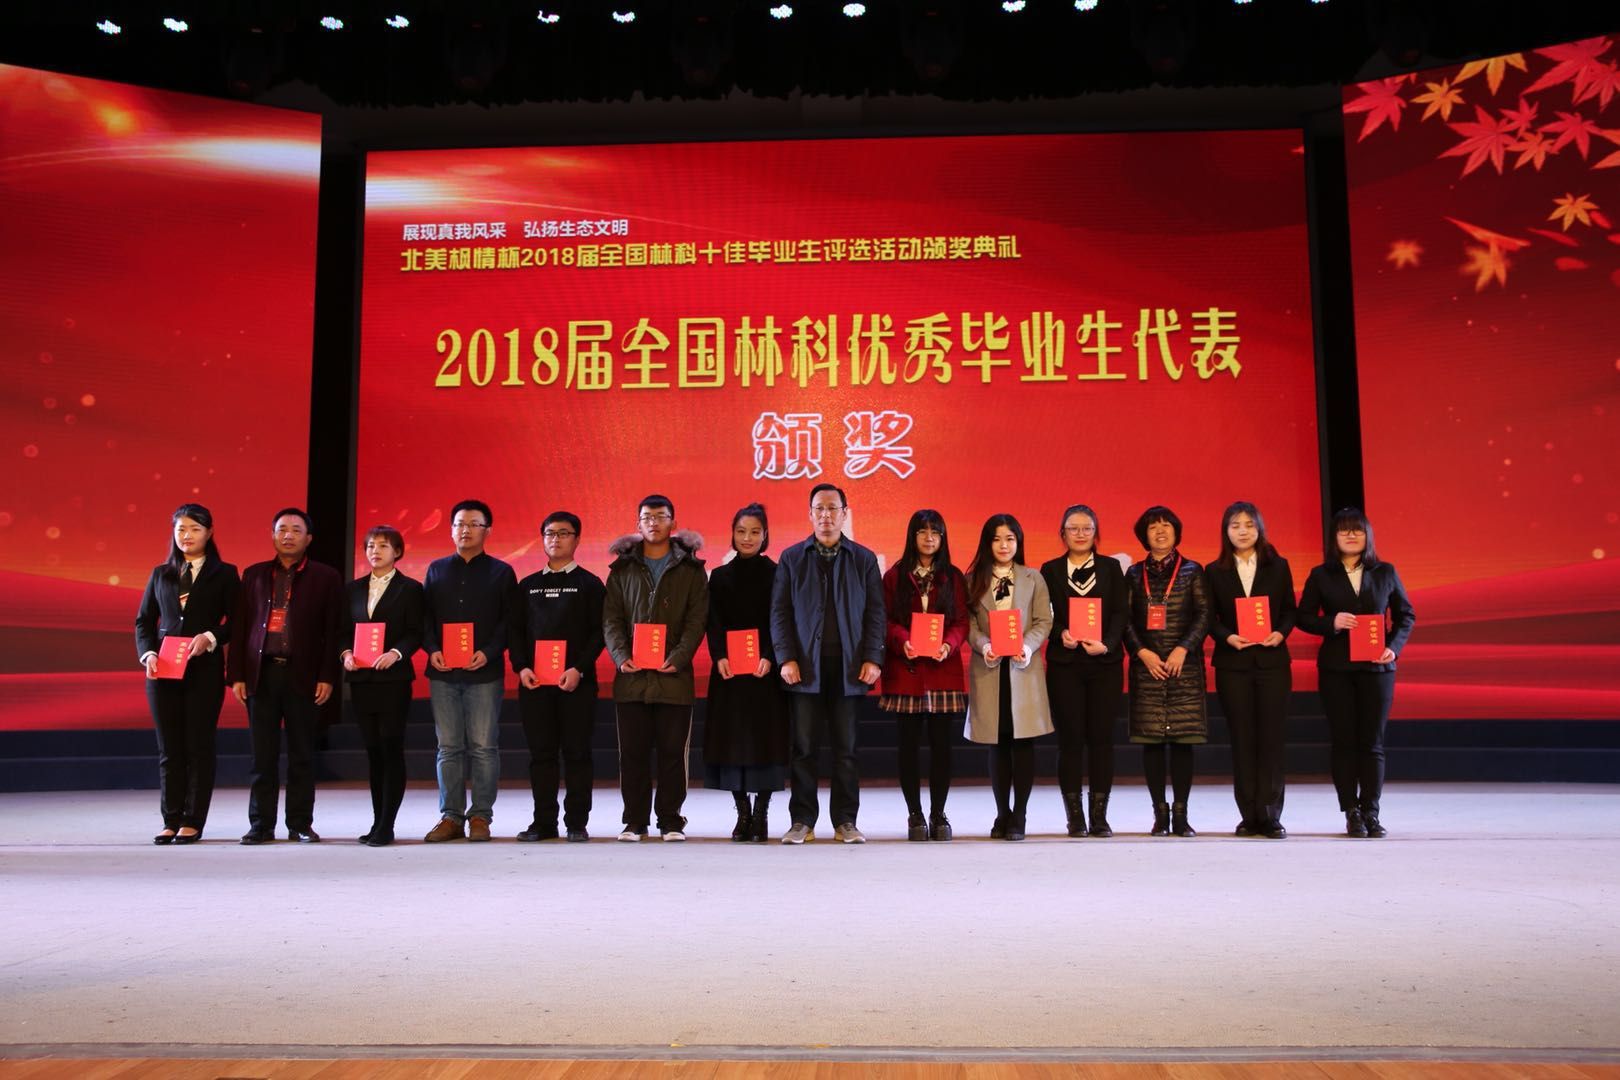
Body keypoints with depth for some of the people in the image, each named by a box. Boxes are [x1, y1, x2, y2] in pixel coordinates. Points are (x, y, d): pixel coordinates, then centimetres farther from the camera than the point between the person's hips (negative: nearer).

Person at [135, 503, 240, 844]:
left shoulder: (224, 574, 5)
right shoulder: (160, 574, 14)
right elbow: (143, 620, 13)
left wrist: (211, 637, -17)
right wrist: (147, 653, -4)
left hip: (204, 669, -3)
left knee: (198, 746, 0)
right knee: (169, 748, 6)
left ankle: (192, 822, 5)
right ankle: (171, 820, 12)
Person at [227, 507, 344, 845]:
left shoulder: (326, 577, 5)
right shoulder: (254, 574, 12)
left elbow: (332, 631, 1)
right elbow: (239, 626, 9)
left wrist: (327, 677, -7)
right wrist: (236, 675, 2)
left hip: (303, 675, -2)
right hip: (261, 673, 2)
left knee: (302, 755, 3)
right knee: (263, 754, 4)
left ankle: (301, 824, 11)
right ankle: (261, 824, 12)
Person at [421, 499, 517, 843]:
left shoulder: (501, 572, 6)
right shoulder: (436, 570, 15)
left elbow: (509, 620, 1)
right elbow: (425, 616, 13)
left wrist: (489, 652, -13)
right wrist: (432, 650, -4)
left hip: (484, 672, -3)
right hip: (443, 672, 3)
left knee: (484, 747, -2)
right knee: (448, 747, 5)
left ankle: (480, 816, 6)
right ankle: (451, 816, 11)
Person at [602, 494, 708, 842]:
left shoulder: (691, 569, 7)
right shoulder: (623, 568, 12)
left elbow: (696, 620, 0)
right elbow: (611, 618, 7)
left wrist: (678, 657, -12)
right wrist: (621, 656, -8)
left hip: (674, 676, -1)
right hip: (631, 676, 1)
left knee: (673, 751, 2)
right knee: (632, 751, 4)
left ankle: (671, 820, 12)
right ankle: (635, 820, 13)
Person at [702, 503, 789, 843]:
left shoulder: (776, 573, 4)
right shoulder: (719, 576, 11)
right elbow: (714, 623, 4)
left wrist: (769, 657, -17)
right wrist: (719, 656, -13)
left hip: (766, 668, -2)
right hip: (729, 669, 2)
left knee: (765, 737, -3)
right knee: (732, 737, 0)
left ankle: (761, 814, 4)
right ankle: (742, 814, 9)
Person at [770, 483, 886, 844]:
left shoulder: (863, 559, 10)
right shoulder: (792, 558, 9)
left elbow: (875, 612, 6)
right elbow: (779, 612, 5)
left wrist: (873, 658, -5)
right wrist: (785, 658, -6)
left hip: (848, 665, 0)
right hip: (805, 665, 0)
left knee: (846, 746, 4)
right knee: (803, 746, 1)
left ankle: (846, 821, 11)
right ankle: (802, 821, 9)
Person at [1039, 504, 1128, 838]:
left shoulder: (1111, 567, 9)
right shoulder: (1050, 569, 8)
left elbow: (1121, 612, 2)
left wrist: (1106, 644, -14)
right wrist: (1060, 634, -15)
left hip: (1105, 662, 1)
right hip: (1064, 664, 0)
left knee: (1101, 737, 1)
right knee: (1070, 738, -1)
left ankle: (1099, 816, 8)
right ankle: (1075, 815, 6)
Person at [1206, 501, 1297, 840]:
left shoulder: (1278, 566, 8)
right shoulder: (1214, 571, 6)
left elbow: (1290, 609, 8)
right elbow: (1210, 617, 4)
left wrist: (1280, 633, -11)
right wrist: (1227, 637, -14)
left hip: (1272, 660, 0)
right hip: (1232, 663, 0)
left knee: (1272, 738, -3)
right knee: (1242, 739, 2)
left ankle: (1270, 815, 2)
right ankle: (1249, 815, 8)